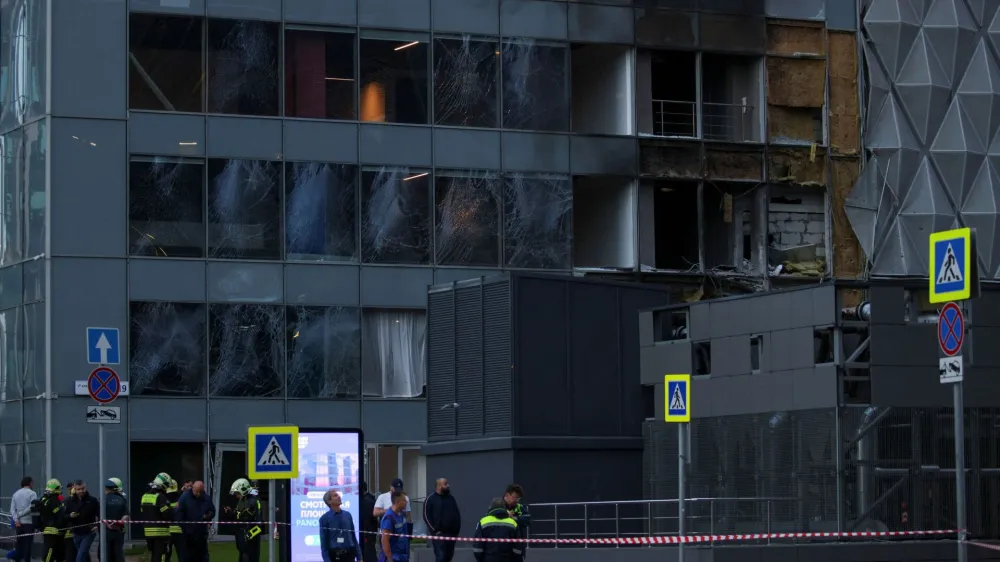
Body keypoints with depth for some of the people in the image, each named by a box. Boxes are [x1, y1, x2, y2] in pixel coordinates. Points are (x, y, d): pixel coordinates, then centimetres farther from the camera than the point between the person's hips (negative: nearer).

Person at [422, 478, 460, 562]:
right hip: (439, 534, -6)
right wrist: (435, 530, -14)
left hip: (451, 534, 6)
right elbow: (426, 516, -8)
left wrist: (457, 529, 9)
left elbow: (457, 515, 20)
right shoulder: (430, 499, -2)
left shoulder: (451, 498, 16)